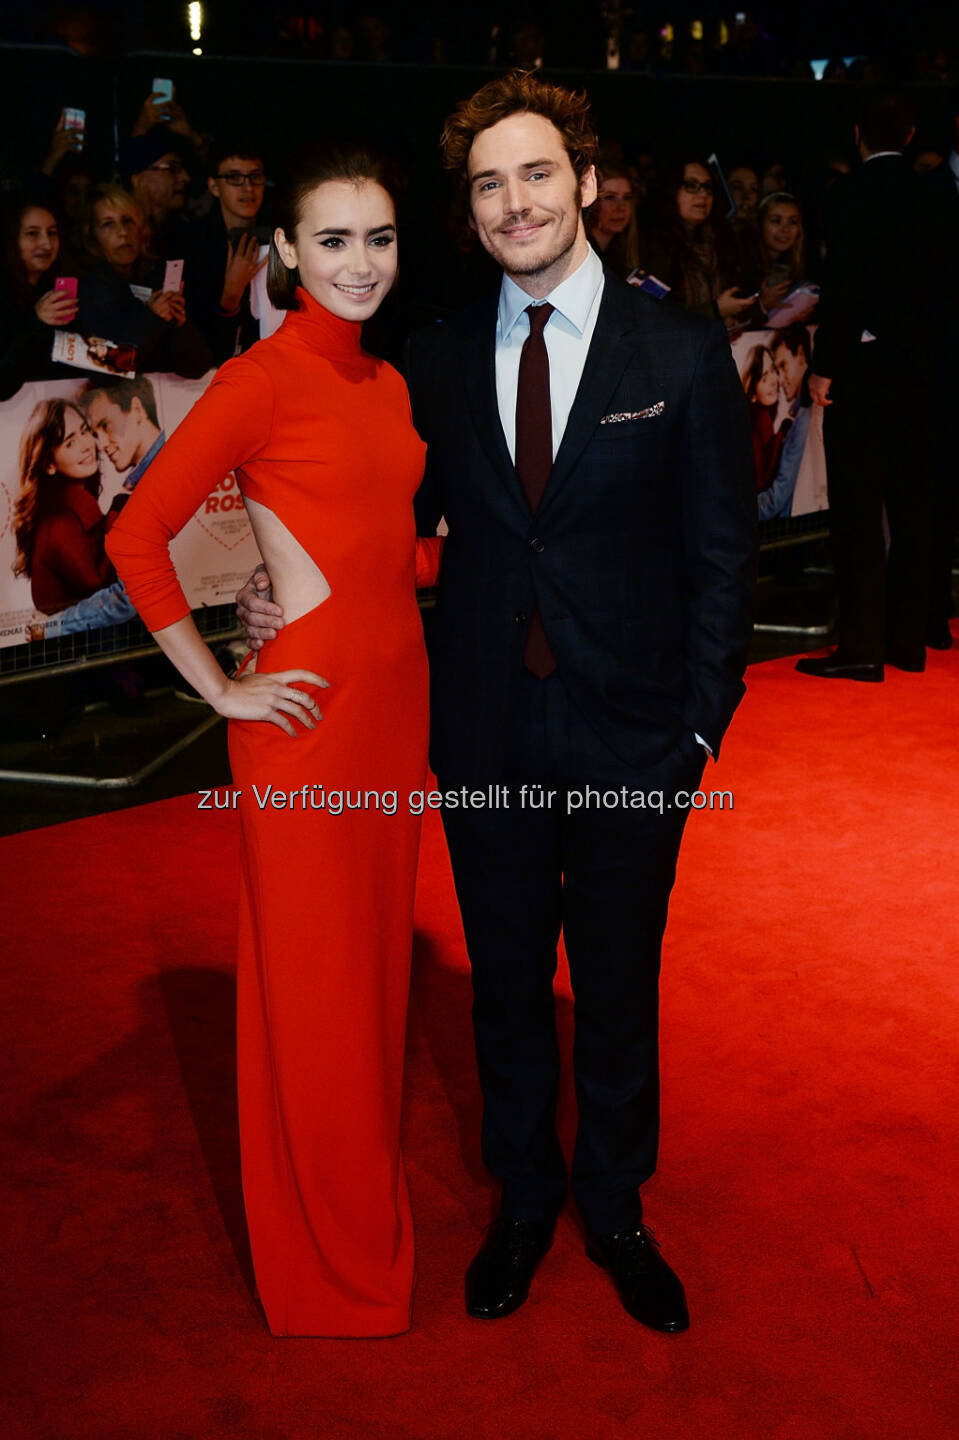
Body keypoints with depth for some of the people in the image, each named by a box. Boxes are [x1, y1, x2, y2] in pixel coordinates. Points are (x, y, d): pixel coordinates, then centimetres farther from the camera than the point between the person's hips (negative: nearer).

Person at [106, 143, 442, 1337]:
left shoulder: (387, 383, 12)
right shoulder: (261, 379, -12)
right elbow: (135, 537, -16)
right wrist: (222, 691, -13)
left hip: (398, 691, 8)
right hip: (310, 710, -8)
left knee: (379, 951, 17)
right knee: (314, 978, 5)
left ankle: (374, 1223, 37)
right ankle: (325, 1273, 25)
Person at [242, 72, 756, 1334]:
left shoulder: (683, 353, -5)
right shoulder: (436, 361, 2)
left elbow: (721, 553, -4)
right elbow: (403, 518, 8)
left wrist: (701, 722, -8)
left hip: (629, 733, -2)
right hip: (488, 731, 2)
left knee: (618, 990, 13)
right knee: (506, 984, 17)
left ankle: (614, 1209, 38)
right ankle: (524, 1199, 39)